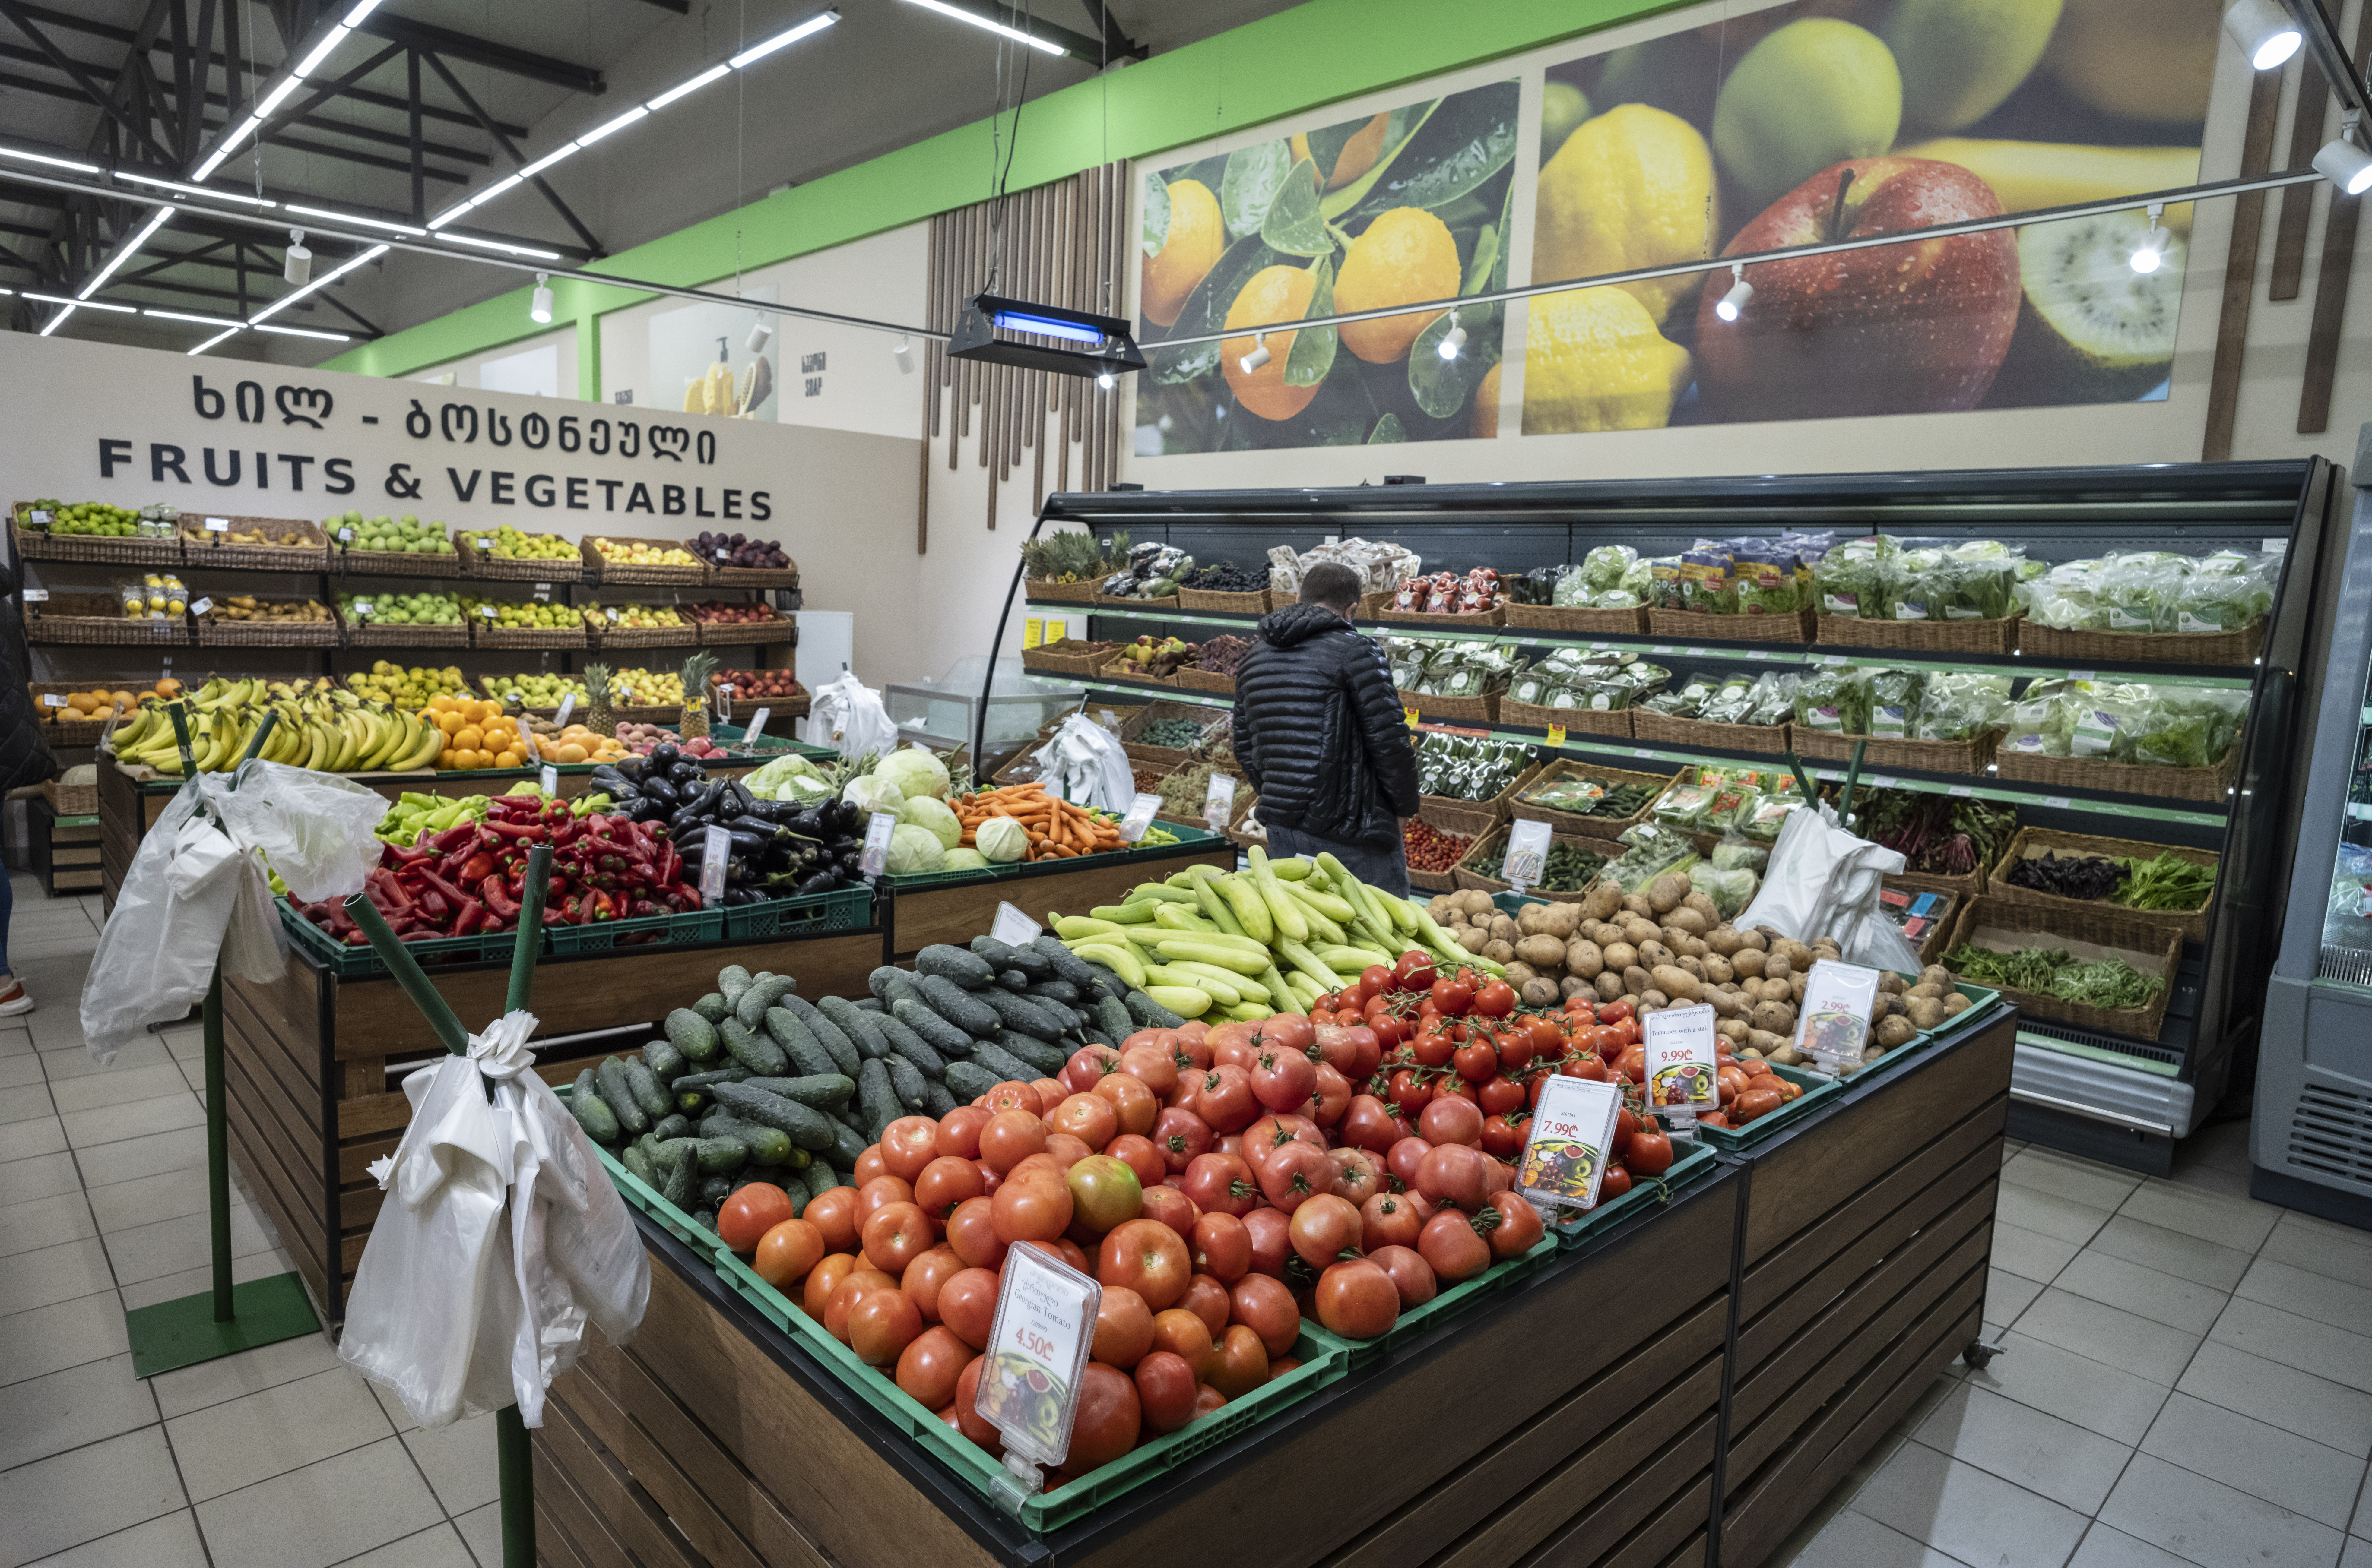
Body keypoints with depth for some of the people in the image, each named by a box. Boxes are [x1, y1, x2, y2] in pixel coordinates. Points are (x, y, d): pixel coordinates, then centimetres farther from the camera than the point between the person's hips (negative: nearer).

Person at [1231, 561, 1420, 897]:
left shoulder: (1254, 658, 13)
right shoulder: (1356, 651, -9)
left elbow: (1245, 749, 17)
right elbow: (1389, 740, -12)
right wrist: (1407, 804, 1)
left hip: (1280, 827, 7)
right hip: (1349, 834, -7)